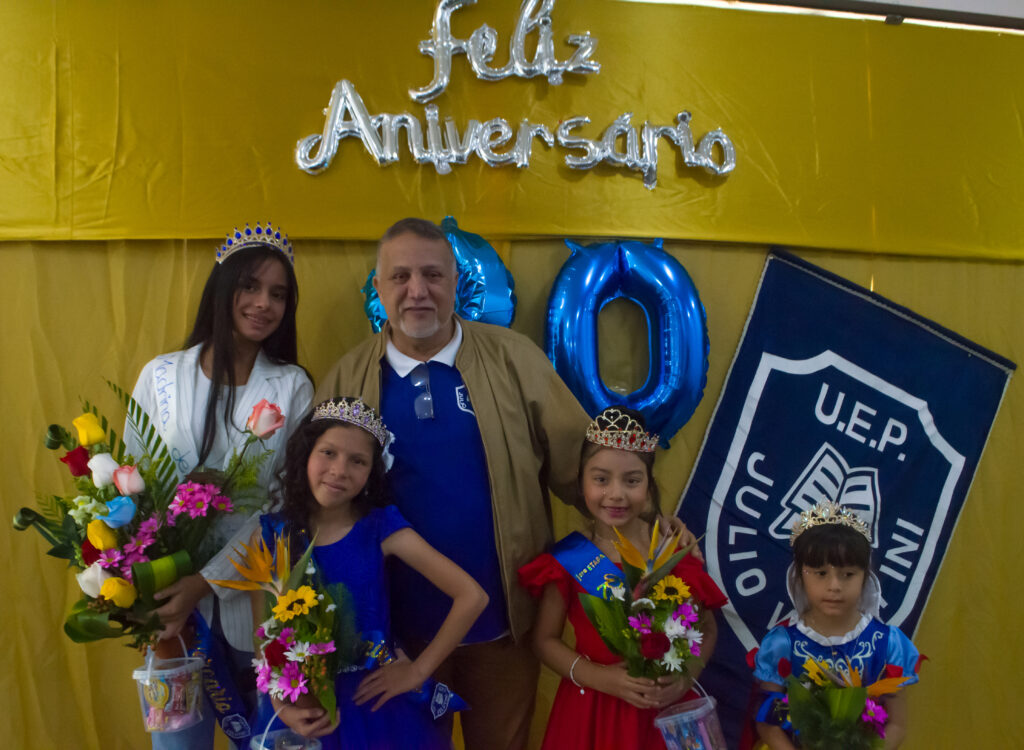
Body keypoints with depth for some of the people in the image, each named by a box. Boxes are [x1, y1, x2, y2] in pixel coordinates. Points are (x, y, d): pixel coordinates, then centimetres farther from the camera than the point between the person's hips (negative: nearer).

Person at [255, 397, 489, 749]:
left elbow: (472, 597, -15)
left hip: (374, 700, -1)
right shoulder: (272, 534, -6)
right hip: (304, 712, 1)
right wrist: (282, 706, -15)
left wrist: (418, 671, -12)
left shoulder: (380, 528, -12)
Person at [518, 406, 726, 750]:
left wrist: (686, 676, -14)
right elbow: (545, 639, -4)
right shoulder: (569, 559, -11)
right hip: (591, 709, -1)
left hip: (665, 708, 1)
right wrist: (598, 677, -16)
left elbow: (706, 629, 2)